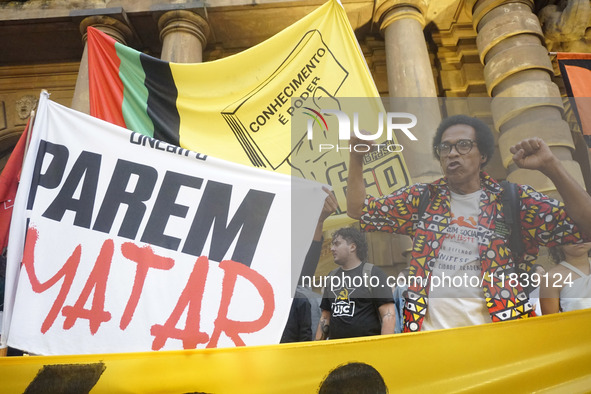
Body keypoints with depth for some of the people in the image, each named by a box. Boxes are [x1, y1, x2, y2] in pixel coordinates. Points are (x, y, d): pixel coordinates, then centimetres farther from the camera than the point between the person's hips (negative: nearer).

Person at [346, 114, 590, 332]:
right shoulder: (423, 198, 9)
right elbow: (359, 210, 9)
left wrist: (550, 167, -18)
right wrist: (356, 155, -3)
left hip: (490, 322, -1)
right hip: (430, 324, 2)